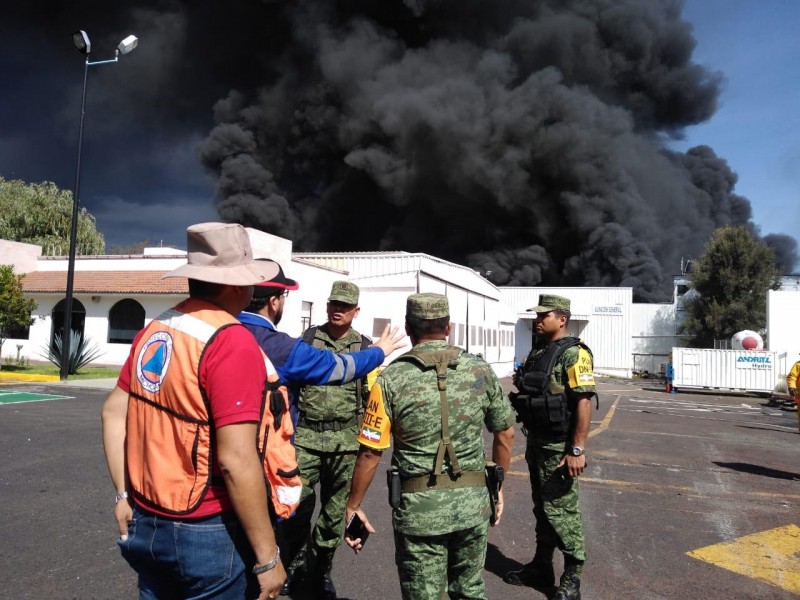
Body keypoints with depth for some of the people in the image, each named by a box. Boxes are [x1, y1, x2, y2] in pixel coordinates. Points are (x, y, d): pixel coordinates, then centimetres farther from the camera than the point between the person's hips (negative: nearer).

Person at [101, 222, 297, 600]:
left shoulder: (154, 330, 1)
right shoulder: (232, 342, -22)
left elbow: (113, 413, 8)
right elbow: (237, 461, -25)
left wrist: (124, 495, 17)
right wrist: (268, 557, -16)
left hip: (146, 523, 7)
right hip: (207, 533, -7)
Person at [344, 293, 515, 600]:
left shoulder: (391, 379, -11)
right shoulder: (481, 370, -2)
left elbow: (370, 453, -11)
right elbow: (505, 433, 7)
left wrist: (353, 507, 1)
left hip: (419, 508, -2)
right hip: (473, 503, 3)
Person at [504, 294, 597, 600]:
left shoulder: (573, 353, -16)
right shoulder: (537, 352, 11)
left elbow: (584, 402, -21)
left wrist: (577, 450, -24)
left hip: (559, 448, -8)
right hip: (536, 444, 9)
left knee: (561, 511, 1)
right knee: (542, 509, 18)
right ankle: (541, 567, 32)